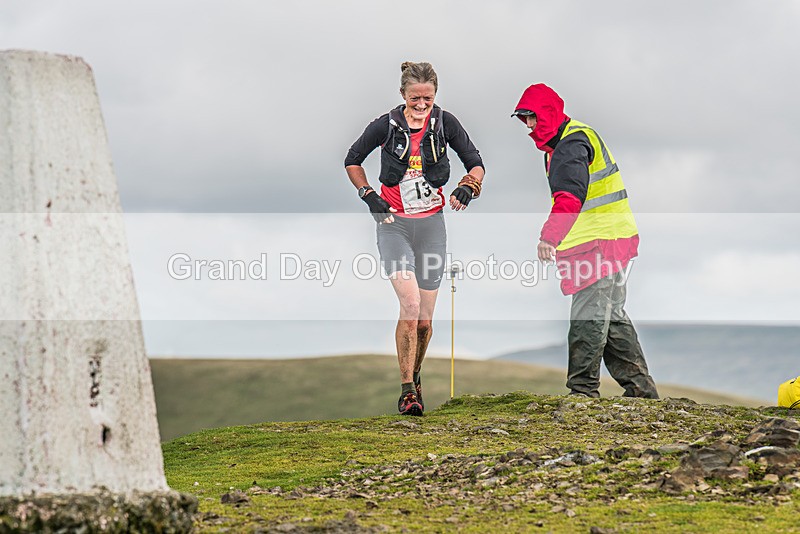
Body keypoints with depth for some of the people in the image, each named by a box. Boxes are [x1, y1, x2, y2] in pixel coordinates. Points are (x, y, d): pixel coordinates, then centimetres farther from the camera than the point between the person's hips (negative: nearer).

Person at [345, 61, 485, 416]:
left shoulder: (445, 123, 0)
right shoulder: (386, 126, -4)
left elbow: (475, 163, 8)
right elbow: (352, 161, 10)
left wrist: (468, 187, -13)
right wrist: (367, 195, -4)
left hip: (430, 225, 2)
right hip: (393, 224, -2)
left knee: (424, 318, 4)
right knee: (410, 303, -21)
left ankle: (414, 377, 30)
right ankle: (407, 390, -13)